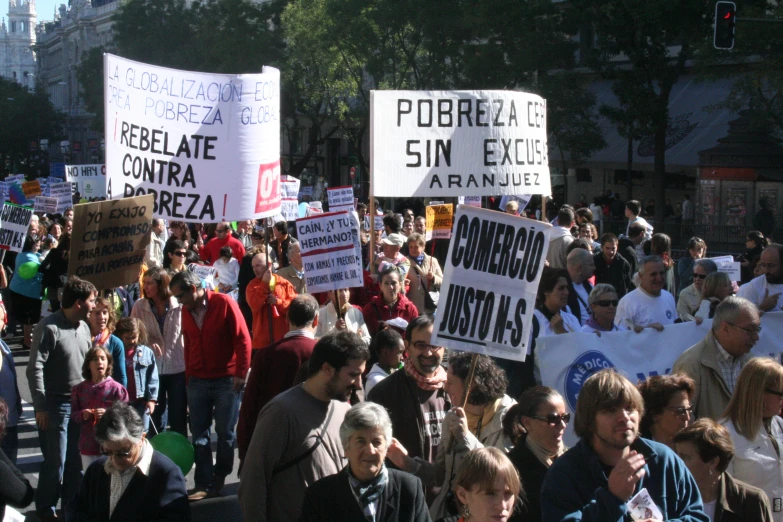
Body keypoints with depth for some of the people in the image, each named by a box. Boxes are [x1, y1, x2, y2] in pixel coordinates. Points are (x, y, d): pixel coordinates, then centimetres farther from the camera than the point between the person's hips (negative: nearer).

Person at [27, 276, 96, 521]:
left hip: (80, 404, 7)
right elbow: (35, 369, -14)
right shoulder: (49, 328, -13)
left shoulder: (84, 327, 10)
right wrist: (40, 406, -15)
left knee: (76, 460, 12)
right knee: (55, 462, -1)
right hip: (56, 405, -7)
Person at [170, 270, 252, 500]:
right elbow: (188, 345, 14)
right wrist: (188, 375, 13)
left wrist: (241, 373, -11)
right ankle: (203, 484, 5)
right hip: (197, 381, 4)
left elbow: (243, 339, -9)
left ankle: (219, 478, 19)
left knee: (225, 432, 5)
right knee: (199, 434, 1)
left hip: (226, 380, -4)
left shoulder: (224, 303, -9)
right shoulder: (186, 311, 6)